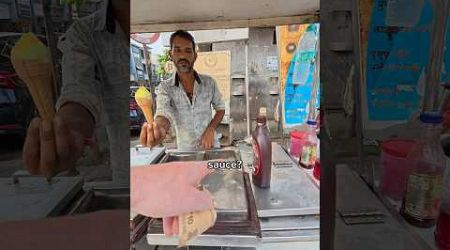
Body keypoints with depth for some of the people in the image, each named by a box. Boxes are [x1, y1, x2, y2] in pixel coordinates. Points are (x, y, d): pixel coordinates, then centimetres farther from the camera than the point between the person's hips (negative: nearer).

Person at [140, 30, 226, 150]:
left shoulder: (209, 82, -9)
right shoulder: (165, 88, -13)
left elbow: (220, 108, 2)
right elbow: (164, 115, -28)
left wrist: (210, 130, -16)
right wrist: (158, 128, -51)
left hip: (211, 147, 1)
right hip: (186, 151, 0)